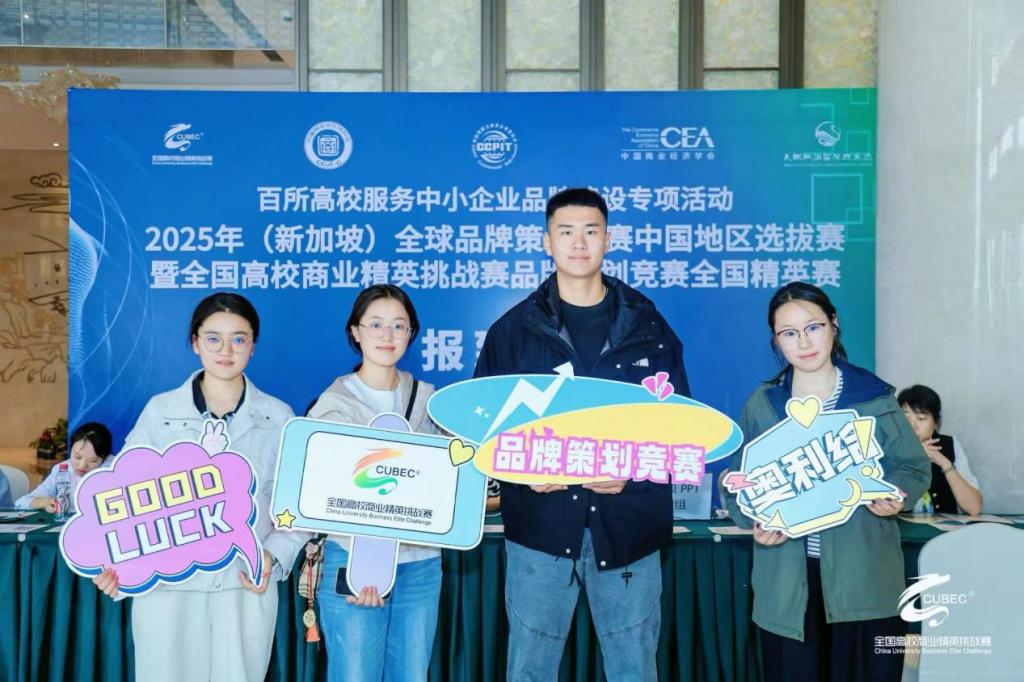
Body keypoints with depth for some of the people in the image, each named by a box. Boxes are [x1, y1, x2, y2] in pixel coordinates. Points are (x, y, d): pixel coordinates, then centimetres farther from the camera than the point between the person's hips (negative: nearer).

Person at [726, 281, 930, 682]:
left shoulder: (874, 397, 3)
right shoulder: (761, 404, 5)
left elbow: (914, 468, 6)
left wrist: (894, 495, -15)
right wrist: (755, 521, -13)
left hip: (864, 576, -1)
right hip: (788, 580, 1)